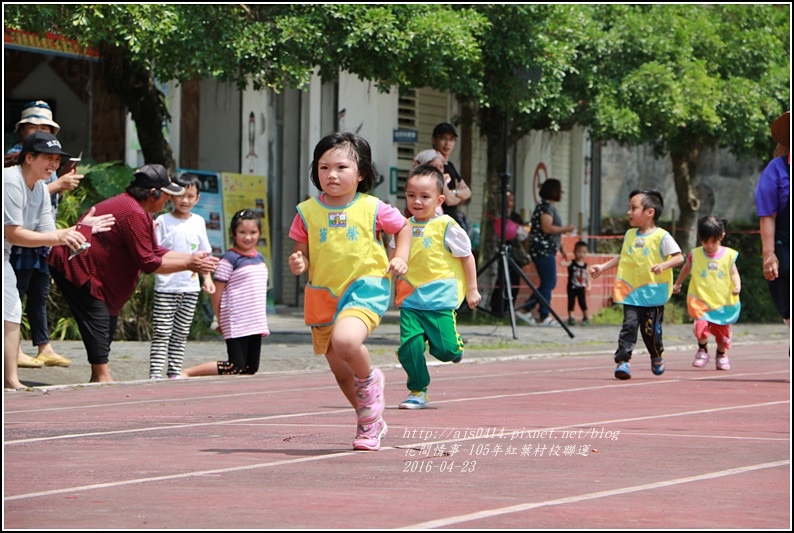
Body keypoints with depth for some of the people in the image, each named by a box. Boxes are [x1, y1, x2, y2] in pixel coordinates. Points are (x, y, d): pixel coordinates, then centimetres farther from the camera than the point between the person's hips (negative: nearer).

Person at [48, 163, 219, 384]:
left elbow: (155, 251, 13)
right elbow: (148, 263, -21)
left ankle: (99, 378, 17)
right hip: (76, 267, -11)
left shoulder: (137, 211, 12)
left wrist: (192, 258, 5)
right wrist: (188, 264, -13)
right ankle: (102, 377, -15)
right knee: (98, 322, -14)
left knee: (108, 323, 13)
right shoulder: (134, 215, -24)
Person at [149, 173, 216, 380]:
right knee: (161, 333, -7)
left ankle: (175, 372, 12)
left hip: (191, 286, 4)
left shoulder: (198, 222, 9)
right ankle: (155, 374, -9)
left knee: (181, 334, 8)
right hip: (166, 286, -4)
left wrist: (207, 277, 8)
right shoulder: (162, 221, -3)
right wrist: (151, 234, -23)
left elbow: (203, 252, 17)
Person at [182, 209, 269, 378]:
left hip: (256, 324, 8)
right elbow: (217, 293, -10)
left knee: (251, 368, 6)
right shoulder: (229, 259, -11)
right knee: (236, 368, -10)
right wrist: (220, 321, -6)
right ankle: (186, 373, -2)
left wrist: (262, 322, 16)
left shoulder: (259, 258, 12)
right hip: (236, 324, -8)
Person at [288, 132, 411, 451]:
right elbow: (302, 254, 6)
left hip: (366, 286, -4)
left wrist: (400, 258, -3)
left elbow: (403, 227, 12)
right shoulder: (308, 212, -1)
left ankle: (370, 380, 0)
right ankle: (371, 423, 38)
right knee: (340, 371, 14)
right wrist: (298, 264, -17)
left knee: (345, 341, -34)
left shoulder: (372, 209, -6)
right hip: (323, 294, 4)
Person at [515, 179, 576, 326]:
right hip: (543, 250, -10)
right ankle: (544, 317, -4)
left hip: (547, 250, 10)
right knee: (548, 283, -7)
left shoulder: (550, 206, 20)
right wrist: (566, 229, -12)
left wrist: (561, 248, 22)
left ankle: (525, 309, 12)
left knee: (549, 283, 11)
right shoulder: (546, 206, -12)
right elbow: (547, 228, -22)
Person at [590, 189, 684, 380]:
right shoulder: (630, 235, 10)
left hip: (654, 292, -4)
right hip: (631, 291, 4)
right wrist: (603, 267, 17)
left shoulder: (662, 237, -8)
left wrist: (663, 265, -29)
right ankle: (622, 360, -16)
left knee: (650, 329, 4)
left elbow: (679, 257, -12)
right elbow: (623, 257, 23)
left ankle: (657, 356, 32)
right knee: (629, 323, -12)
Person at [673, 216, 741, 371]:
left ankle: (721, 355, 35)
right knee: (701, 325, -21)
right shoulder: (695, 255, -1)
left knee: (722, 331, 8)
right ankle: (702, 350, 6)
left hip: (723, 302, 1)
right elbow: (686, 269, 17)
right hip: (701, 301, -1)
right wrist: (677, 284, 27)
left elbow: (734, 273, 4)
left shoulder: (728, 255, -3)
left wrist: (737, 286, -15)